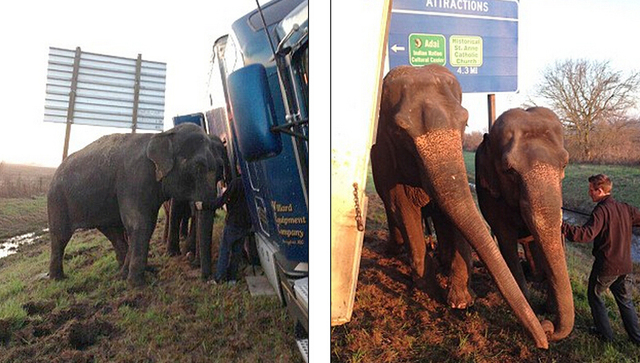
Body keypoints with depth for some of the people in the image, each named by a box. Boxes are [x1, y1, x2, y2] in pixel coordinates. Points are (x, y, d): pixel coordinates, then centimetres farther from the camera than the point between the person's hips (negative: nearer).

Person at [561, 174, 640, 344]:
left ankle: (606, 334, 22)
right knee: (625, 301, 22)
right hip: (625, 266, 7)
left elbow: (587, 234, -33)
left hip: (606, 266, -6)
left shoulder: (601, 211, -20)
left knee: (594, 296, 15)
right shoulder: (626, 208, 1)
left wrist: (562, 226, -39)